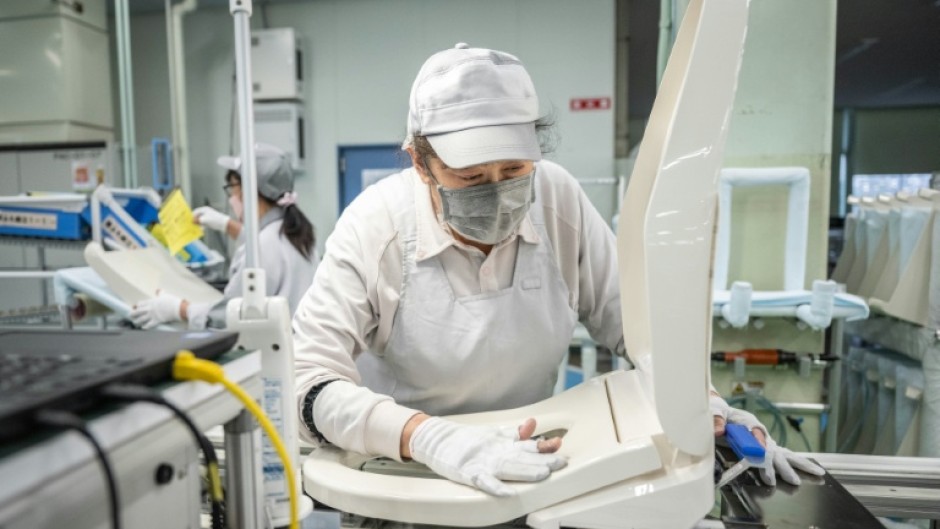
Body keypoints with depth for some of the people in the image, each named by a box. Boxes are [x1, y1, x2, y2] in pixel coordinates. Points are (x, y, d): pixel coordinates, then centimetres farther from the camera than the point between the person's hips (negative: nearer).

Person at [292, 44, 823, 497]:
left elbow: (628, 315, -2)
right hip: (401, 472, -1)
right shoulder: (375, 226, -20)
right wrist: (429, 436, -38)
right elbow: (311, 383, -24)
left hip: (525, 466, 2)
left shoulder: (559, 197, -13)